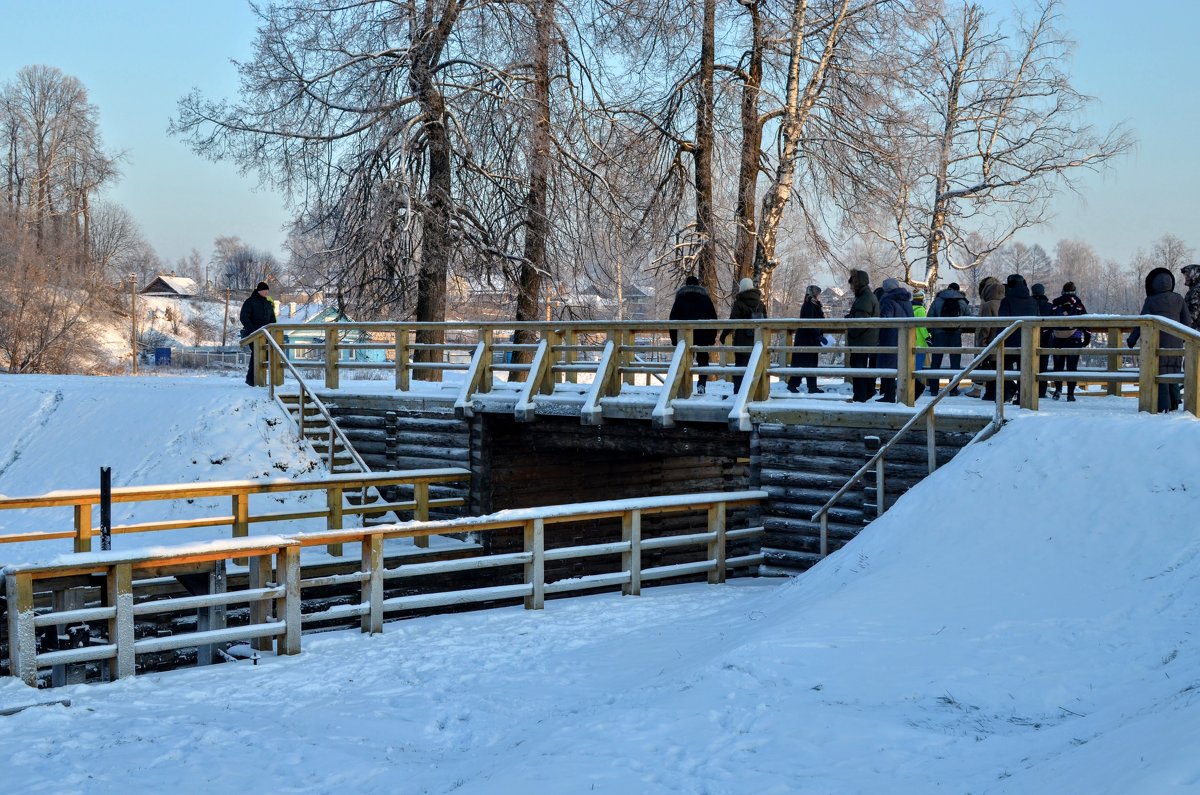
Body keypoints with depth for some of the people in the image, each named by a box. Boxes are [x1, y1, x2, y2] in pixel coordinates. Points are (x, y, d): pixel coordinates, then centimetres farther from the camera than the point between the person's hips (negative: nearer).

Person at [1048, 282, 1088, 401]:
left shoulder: (1055, 304, 5)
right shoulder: (1078, 305, 1)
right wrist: (1087, 336, 12)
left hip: (1057, 340, 1)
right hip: (1074, 340, -1)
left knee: (1058, 365, 12)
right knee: (1072, 367, 2)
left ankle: (1058, 389, 0)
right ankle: (1070, 394, -1)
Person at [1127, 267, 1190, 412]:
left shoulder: (1151, 301, -5)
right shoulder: (1178, 299, 5)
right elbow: (1187, 321, 9)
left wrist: (1131, 340, 4)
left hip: (1158, 341, -4)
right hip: (1176, 342, 4)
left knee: (1160, 370, -1)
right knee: (1173, 369, 14)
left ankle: (1163, 406, -6)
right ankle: (1174, 401, 6)